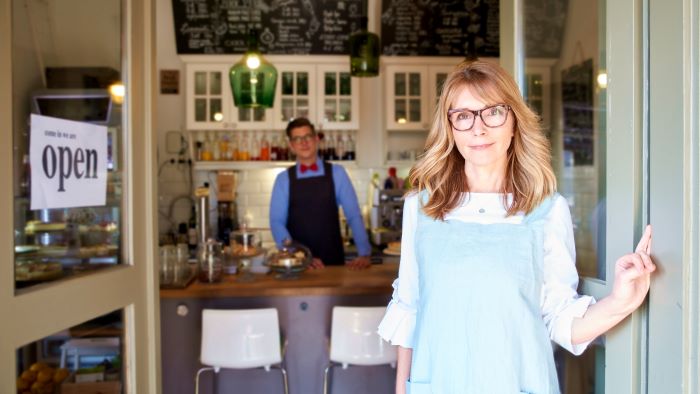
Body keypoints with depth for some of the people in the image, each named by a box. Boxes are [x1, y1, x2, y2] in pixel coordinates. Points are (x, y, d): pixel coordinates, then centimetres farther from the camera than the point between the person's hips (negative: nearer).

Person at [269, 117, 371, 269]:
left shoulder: (336, 173, 2)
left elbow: (354, 216, -2)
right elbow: (277, 222, -3)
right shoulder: (283, 179, 2)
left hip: (334, 259, 0)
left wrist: (364, 254, -12)